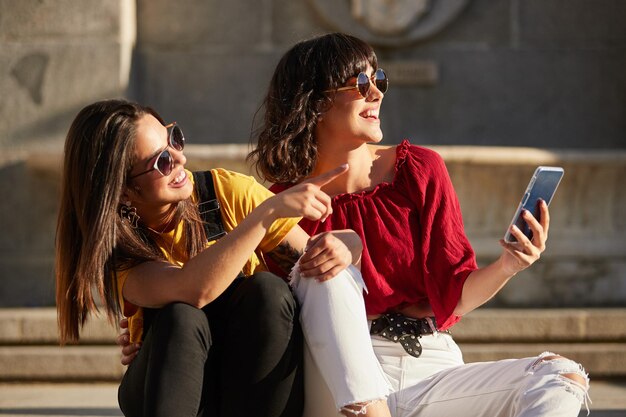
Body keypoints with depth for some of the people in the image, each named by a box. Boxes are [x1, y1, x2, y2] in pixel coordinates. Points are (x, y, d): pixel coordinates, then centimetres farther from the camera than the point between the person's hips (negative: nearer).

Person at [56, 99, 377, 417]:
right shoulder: (112, 247, -15)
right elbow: (194, 289, -35)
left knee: (267, 288, -28)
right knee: (180, 316, -32)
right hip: (171, 385, -2)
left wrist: (338, 249, -32)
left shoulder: (226, 193, -10)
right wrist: (272, 208, -38)